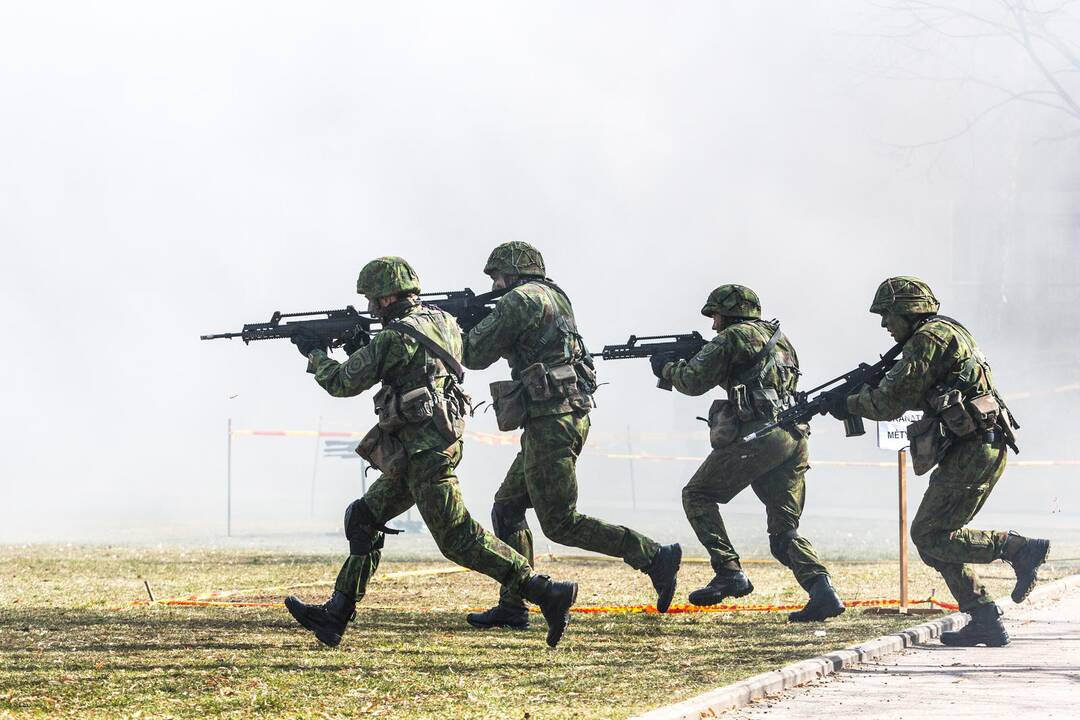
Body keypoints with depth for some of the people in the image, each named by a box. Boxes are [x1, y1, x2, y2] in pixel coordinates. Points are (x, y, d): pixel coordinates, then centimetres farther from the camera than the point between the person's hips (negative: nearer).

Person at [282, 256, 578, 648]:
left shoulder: (395, 339, -16)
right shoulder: (441, 321, 11)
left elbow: (343, 383, -8)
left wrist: (314, 354, 9)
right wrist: (359, 349, 19)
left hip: (425, 452, -10)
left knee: (458, 537, -10)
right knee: (363, 519, 14)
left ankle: (547, 593, -12)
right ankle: (335, 615, 16)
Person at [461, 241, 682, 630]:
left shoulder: (519, 300, -9)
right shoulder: (554, 298, 20)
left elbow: (476, 355, -6)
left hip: (551, 423, -10)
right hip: (565, 420, 10)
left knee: (560, 523, -9)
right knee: (507, 508, 14)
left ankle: (655, 557, -14)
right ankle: (512, 606, 13)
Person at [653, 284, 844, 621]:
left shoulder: (732, 338, 3)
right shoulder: (779, 339, 28)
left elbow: (693, 381, 1)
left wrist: (667, 367, 22)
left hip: (757, 435, -7)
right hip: (795, 439, 7)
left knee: (697, 495, 9)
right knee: (784, 533, 8)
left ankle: (729, 573, -3)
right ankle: (821, 589, -14)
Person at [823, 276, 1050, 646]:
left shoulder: (929, 338, -9)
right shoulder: (946, 332, 22)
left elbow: (892, 402, -10)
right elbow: (918, 395, 29)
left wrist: (850, 404, 5)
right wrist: (871, 385, 18)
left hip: (971, 452, -10)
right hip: (983, 449, 10)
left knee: (929, 536, -9)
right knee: (937, 536, 11)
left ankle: (1020, 548, -13)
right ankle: (985, 622, 8)